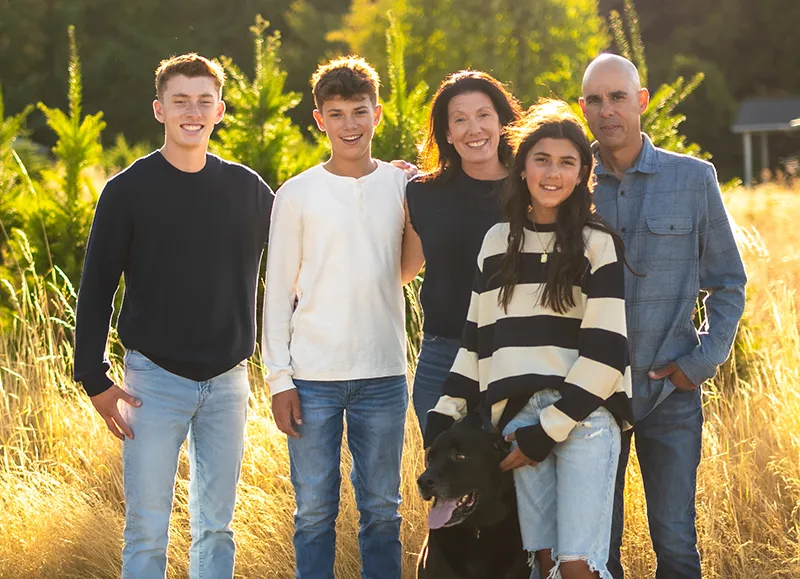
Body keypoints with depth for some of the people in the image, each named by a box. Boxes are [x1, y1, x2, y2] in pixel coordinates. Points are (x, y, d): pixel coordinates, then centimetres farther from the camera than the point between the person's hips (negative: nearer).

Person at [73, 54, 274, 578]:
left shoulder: (249, 190, 4)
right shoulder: (128, 191, -3)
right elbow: (96, 289, -2)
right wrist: (95, 379, -6)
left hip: (228, 380, 3)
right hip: (156, 379, -3)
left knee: (216, 526, 10)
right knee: (148, 529, 0)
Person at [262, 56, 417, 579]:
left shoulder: (405, 187, 5)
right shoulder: (297, 195, 0)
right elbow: (278, 291, 2)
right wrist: (279, 378, -3)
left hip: (383, 377, 2)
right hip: (313, 378, -1)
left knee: (382, 508, 8)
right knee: (315, 511, 3)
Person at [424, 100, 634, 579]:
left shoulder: (598, 244, 0)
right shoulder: (498, 242, 14)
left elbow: (604, 347, -6)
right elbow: (478, 338, 18)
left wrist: (550, 429, -10)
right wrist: (446, 415, 11)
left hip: (583, 416, -4)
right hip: (519, 414, 4)